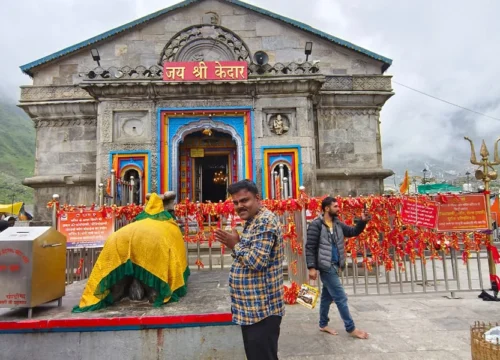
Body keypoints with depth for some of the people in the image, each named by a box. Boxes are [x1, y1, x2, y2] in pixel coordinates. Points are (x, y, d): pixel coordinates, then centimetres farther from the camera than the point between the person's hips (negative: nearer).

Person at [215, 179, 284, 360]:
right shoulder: (252, 222, 14)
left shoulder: (265, 221, -19)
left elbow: (257, 261, -28)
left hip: (261, 310, -10)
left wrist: (235, 245, -13)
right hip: (253, 308, 11)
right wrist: (235, 244, 2)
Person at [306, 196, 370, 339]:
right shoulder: (316, 225, -14)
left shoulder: (337, 224, 8)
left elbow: (353, 232, 11)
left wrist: (363, 221, -6)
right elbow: (310, 247, -15)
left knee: (327, 296, 17)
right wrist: (312, 267, -20)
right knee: (341, 297, -2)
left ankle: (323, 325, 30)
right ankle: (351, 328, 12)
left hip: (334, 266, 8)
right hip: (326, 266, -8)